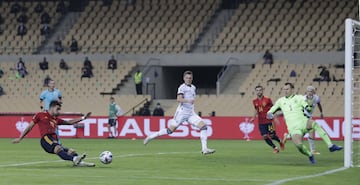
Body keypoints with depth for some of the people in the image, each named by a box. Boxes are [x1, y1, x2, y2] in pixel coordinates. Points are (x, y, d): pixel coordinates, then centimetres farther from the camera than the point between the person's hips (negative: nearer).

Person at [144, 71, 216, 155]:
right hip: (182, 112, -6)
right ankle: (151, 137, 15)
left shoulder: (193, 87, 14)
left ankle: (204, 149, -12)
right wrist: (187, 100, -41)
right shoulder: (182, 87, -10)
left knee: (203, 126, -11)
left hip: (191, 113, 6)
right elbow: (179, 99, -27)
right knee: (170, 130, -4)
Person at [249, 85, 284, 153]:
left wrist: (275, 118, -8)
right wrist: (253, 118, 4)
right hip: (261, 122, 3)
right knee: (265, 136, -5)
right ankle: (275, 148, 13)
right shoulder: (254, 101, 3)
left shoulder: (267, 99, -8)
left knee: (272, 136, -4)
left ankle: (280, 141, 29)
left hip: (269, 121, -3)